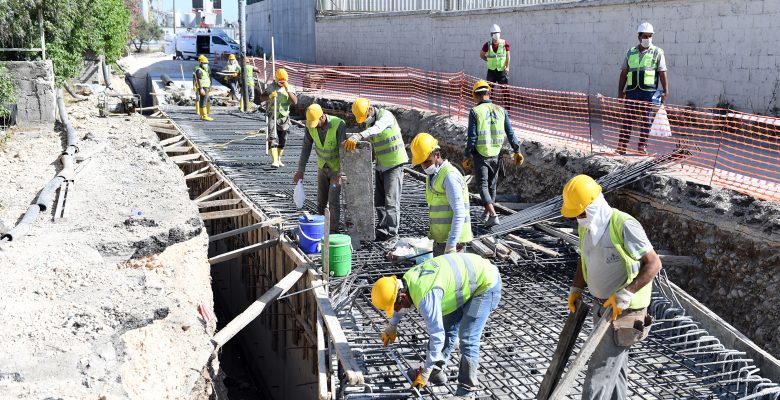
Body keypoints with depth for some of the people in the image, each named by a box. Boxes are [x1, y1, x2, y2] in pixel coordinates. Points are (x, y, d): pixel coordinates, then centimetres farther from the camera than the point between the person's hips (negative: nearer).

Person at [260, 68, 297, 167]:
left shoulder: (290, 88, 0)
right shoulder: (270, 86, -1)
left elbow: (295, 102, -12)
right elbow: (261, 98, -6)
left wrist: (288, 90, -21)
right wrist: (270, 96, -25)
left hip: (284, 117, 2)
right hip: (272, 116, -2)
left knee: (282, 140, 10)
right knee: (273, 138, -15)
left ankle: (279, 159, 28)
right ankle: (275, 161, -22)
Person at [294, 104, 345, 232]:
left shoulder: (339, 125, -32)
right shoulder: (310, 125, -17)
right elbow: (306, 148, -9)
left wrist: (340, 174, -38)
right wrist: (300, 170, -14)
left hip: (337, 167, -5)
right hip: (322, 167, 5)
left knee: (333, 201, -10)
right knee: (321, 201, 9)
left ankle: (333, 231, 3)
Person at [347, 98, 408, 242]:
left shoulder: (386, 116, -18)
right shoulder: (367, 122, 7)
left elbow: (376, 129, -40)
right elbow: (368, 145, 6)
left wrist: (357, 137, -55)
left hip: (394, 164, -8)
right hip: (380, 165, 8)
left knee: (391, 201, -9)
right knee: (379, 201, 11)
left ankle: (391, 234, -5)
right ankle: (382, 230, 22)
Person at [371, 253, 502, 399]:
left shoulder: (425, 297, -33)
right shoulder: (409, 279, -4)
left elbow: (437, 336, -28)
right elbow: (400, 306, 21)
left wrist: (425, 373, -18)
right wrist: (391, 327, 35)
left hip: (486, 283, -10)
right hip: (471, 277, 10)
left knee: (468, 338, -13)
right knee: (448, 328, 14)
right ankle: (437, 371, 27)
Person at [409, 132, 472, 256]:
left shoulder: (449, 176, -16)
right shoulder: (432, 175, 13)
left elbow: (459, 213, -21)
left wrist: (451, 245, -24)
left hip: (453, 239, -9)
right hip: (440, 238, 9)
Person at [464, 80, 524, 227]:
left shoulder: (475, 111, -9)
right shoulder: (500, 110, 2)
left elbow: (472, 137, -13)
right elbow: (510, 133, 1)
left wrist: (467, 156, -7)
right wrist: (517, 151, 6)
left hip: (480, 154, -4)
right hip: (495, 154, 4)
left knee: (483, 185, 1)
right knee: (492, 184, 20)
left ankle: (493, 215, -15)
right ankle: (488, 211, 35)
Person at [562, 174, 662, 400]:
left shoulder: (624, 226, -22)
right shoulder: (586, 226, 3)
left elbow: (654, 264, -20)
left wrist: (625, 294, -27)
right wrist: (576, 288, 6)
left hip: (624, 311, -8)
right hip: (605, 306, 8)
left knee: (600, 370, -7)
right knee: (615, 364, 20)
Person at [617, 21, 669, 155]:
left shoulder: (657, 52, 5)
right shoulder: (631, 52, 13)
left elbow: (662, 73, 1)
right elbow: (624, 73, 14)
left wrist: (666, 91, -7)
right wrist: (620, 91, 9)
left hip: (649, 92, -2)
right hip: (632, 91, 2)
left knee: (646, 119, 2)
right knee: (628, 118, 2)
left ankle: (642, 145, 8)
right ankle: (621, 145, 4)